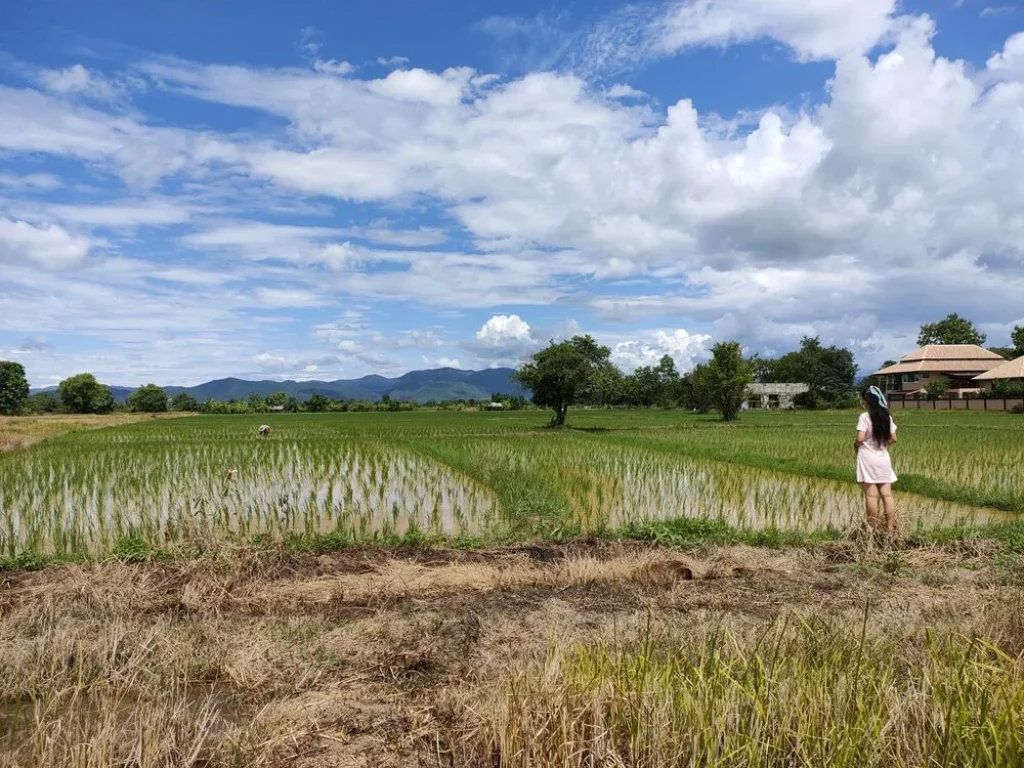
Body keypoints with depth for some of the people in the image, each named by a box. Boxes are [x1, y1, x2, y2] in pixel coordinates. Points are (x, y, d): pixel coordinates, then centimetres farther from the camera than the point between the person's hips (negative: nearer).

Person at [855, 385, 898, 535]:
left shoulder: (864, 417, -12)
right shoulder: (886, 417, 6)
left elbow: (860, 438, -19)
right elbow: (893, 439, 8)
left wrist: (855, 446, 1)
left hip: (868, 458, -6)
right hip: (883, 458, 6)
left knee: (871, 495, -1)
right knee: (887, 494, 6)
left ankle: (873, 528, 4)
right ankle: (890, 528, 8)